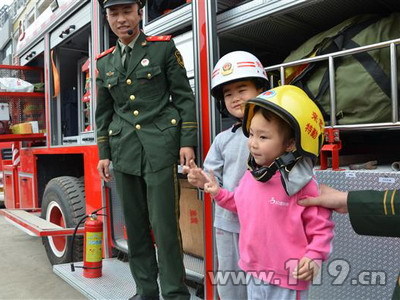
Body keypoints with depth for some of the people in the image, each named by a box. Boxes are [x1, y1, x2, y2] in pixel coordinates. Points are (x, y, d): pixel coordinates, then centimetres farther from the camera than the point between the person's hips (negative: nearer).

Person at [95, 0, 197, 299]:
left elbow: (184, 97, 0)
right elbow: (104, 113, 19)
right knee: (135, 225, 9)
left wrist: (187, 142, -7)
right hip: (125, 152, 5)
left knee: (165, 225, -6)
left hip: (160, 148, -4)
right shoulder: (105, 62, 16)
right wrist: (103, 154, 13)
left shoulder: (164, 47, 4)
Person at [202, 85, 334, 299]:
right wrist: (218, 193, 7)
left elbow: (321, 227, -13)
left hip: (287, 278, -6)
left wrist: (313, 258, -22)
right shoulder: (251, 175, -1)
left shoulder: (301, 184, -20)